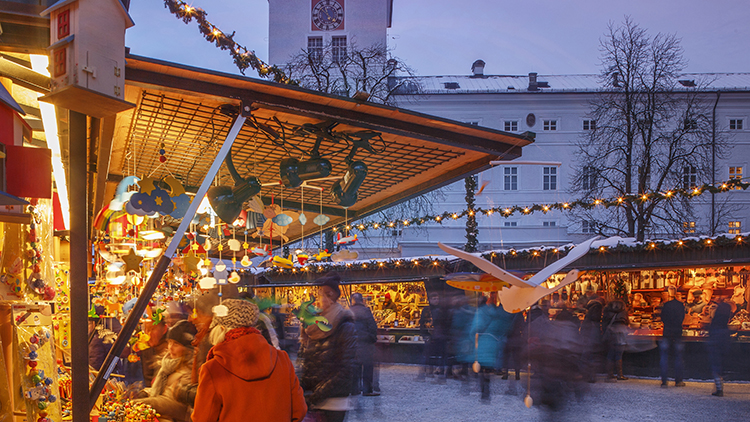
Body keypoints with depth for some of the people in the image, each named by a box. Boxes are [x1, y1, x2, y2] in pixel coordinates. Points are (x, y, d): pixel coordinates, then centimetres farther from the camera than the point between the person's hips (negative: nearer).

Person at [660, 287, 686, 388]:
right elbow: (682, 318, 11)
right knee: (678, 357, 11)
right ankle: (678, 381, 12)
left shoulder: (666, 305, -7)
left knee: (664, 356, 2)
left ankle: (664, 381, -4)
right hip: (678, 333, 2)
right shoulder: (681, 305, 1)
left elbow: (662, 319, 0)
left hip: (667, 333, -2)